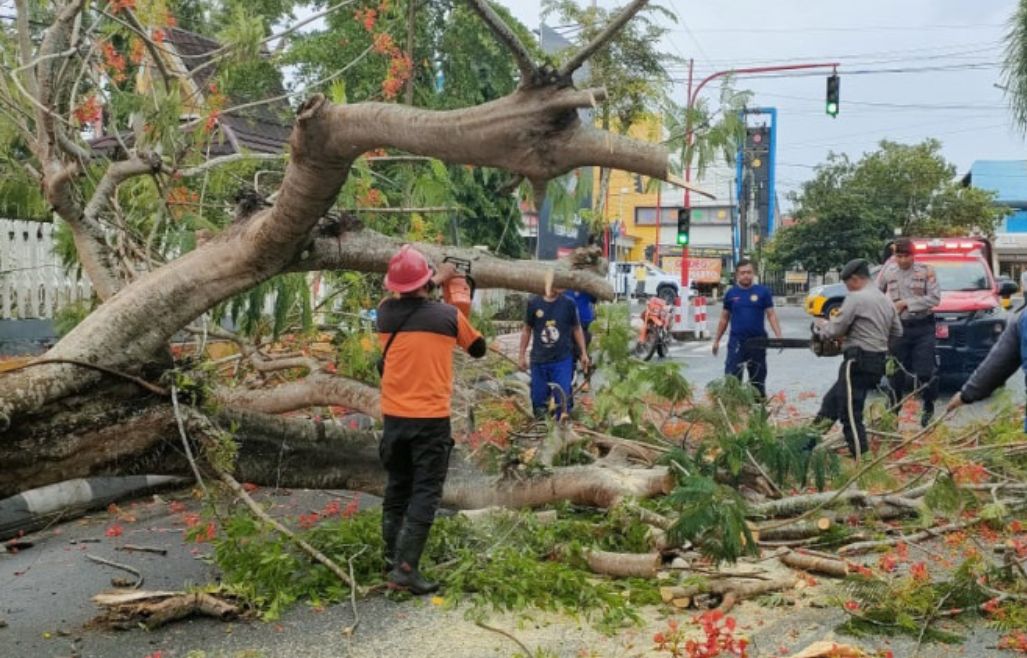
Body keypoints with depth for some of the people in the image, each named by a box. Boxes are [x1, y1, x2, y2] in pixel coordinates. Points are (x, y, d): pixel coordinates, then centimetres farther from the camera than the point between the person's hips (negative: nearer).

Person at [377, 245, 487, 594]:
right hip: (431, 419, -4)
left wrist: (436, 281, 36)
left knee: (397, 488, 17)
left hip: (394, 418, 4)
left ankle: (392, 557, 24)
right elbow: (479, 349, 11)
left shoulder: (386, 313, -1)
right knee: (425, 494, -1)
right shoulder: (449, 315, -8)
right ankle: (405, 569, -8)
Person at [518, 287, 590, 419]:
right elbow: (527, 330, 6)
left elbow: (577, 329, 5)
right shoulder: (533, 303, -5)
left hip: (562, 360, -1)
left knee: (563, 398, -2)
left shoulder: (568, 303, -5)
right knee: (538, 398, 8)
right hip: (539, 360, 1)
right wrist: (522, 356, 8)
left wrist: (584, 353, 6)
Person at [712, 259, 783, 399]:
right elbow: (724, 318, 11)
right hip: (736, 341, 0)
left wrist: (779, 336, -12)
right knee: (732, 377, -7)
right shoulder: (731, 293, 5)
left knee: (758, 376, 12)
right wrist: (717, 340, 12)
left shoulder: (763, 291, 0)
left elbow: (771, 315, -1)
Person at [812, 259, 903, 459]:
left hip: (858, 361, -9)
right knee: (832, 401, 18)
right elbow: (897, 332, 21)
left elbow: (835, 331, -11)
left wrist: (822, 325, 10)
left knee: (851, 414, -6)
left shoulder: (856, 298, -12)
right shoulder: (886, 301, 15)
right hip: (879, 361, 9)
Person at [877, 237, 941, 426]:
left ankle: (928, 408, 12)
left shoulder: (926, 271, -3)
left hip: (923, 327, -2)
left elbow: (935, 298, -9)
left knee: (925, 371, -5)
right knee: (895, 372, 6)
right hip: (898, 327, 2)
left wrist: (906, 303, -13)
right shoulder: (888, 271, 3)